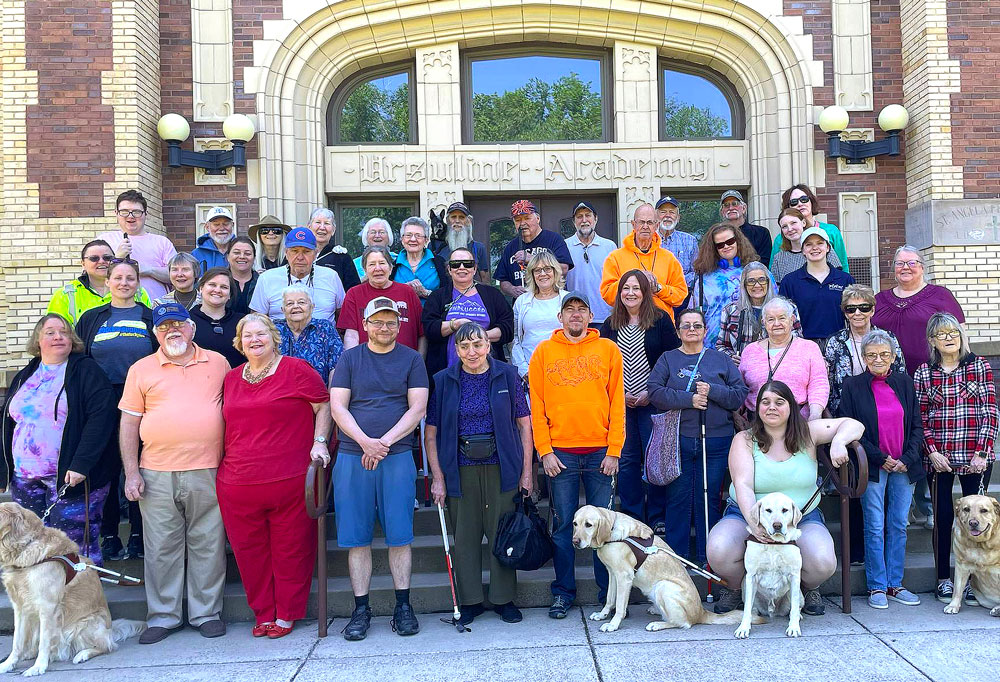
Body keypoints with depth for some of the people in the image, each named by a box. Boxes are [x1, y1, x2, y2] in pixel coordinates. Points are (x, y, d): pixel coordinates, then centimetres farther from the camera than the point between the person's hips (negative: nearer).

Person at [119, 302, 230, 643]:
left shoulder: (218, 363, 8)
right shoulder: (141, 369, 7)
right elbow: (129, 422, 6)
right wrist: (131, 472, -1)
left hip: (208, 473, 0)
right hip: (156, 475, 0)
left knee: (207, 544, 6)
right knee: (161, 548, 6)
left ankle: (207, 613, 18)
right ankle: (162, 616, 19)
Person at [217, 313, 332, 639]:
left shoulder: (295, 370, 0)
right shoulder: (231, 379, 15)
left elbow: (323, 405, 3)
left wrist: (319, 442, -6)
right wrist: (222, 463, 18)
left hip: (290, 480, -4)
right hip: (237, 483, 5)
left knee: (290, 550, 4)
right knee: (249, 551, 10)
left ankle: (286, 615, 19)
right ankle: (263, 613, 25)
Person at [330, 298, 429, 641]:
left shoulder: (411, 359, 8)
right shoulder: (349, 358, 10)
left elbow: (417, 408, 0)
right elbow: (337, 406, 2)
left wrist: (385, 442, -11)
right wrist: (365, 441, -13)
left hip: (398, 457, -1)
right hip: (352, 457, 1)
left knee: (399, 534, 1)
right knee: (356, 537, 3)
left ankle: (403, 606, 12)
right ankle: (361, 609, 12)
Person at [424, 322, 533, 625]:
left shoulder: (507, 376, 1)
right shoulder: (443, 381, 1)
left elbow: (524, 424, 3)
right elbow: (431, 434, 2)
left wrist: (526, 472, -1)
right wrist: (438, 478, -3)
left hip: (502, 469, 0)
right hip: (460, 471, 1)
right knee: (465, 537, 6)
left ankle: (504, 599, 22)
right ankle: (470, 601, 21)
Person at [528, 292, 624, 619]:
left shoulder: (608, 349, 6)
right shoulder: (544, 351, 6)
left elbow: (617, 403, 4)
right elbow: (537, 405, 3)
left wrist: (614, 451, -3)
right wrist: (545, 451, -4)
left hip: (600, 451, 0)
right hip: (559, 452, 0)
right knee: (563, 524, 5)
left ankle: (608, 591, 16)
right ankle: (563, 591, 17)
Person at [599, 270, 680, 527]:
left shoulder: (660, 320, 0)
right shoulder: (610, 325, 10)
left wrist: (651, 392, -10)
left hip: (653, 401, -3)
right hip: (620, 402, 3)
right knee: (626, 458, 5)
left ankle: (657, 517, 11)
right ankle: (632, 515, 15)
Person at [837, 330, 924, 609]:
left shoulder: (904, 382, 8)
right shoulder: (853, 385, -2)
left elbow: (917, 424, 9)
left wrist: (908, 458, -4)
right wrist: (880, 458, -10)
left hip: (904, 466, 3)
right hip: (872, 467, -3)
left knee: (899, 526, 8)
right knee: (875, 528, 0)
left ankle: (895, 584, 18)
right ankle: (877, 587, 9)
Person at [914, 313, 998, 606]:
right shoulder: (923, 373, 5)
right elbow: (919, 418, 4)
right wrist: (932, 451, -7)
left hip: (976, 457, 0)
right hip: (938, 458, 0)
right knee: (943, 516, 5)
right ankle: (944, 579, 15)